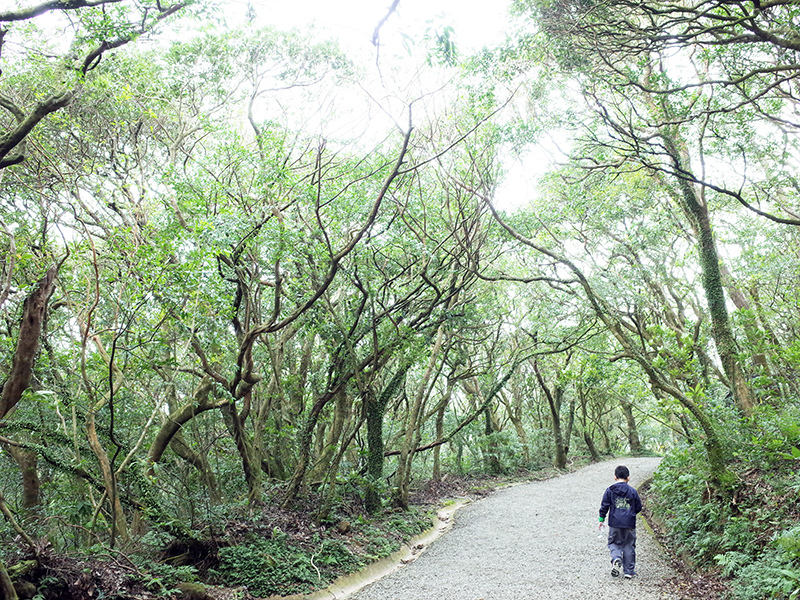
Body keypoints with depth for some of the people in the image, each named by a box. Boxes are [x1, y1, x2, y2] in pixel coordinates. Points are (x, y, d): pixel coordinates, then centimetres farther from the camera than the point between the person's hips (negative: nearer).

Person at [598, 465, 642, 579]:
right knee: (629, 546, 12)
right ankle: (628, 571, 13)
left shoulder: (610, 490, -3)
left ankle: (616, 558, -15)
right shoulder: (633, 492, -1)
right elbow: (638, 507, 7)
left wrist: (601, 519, 8)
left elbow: (604, 506, -2)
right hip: (629, 524, 1)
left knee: (614, 543, 14)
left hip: (614, 524, -1)